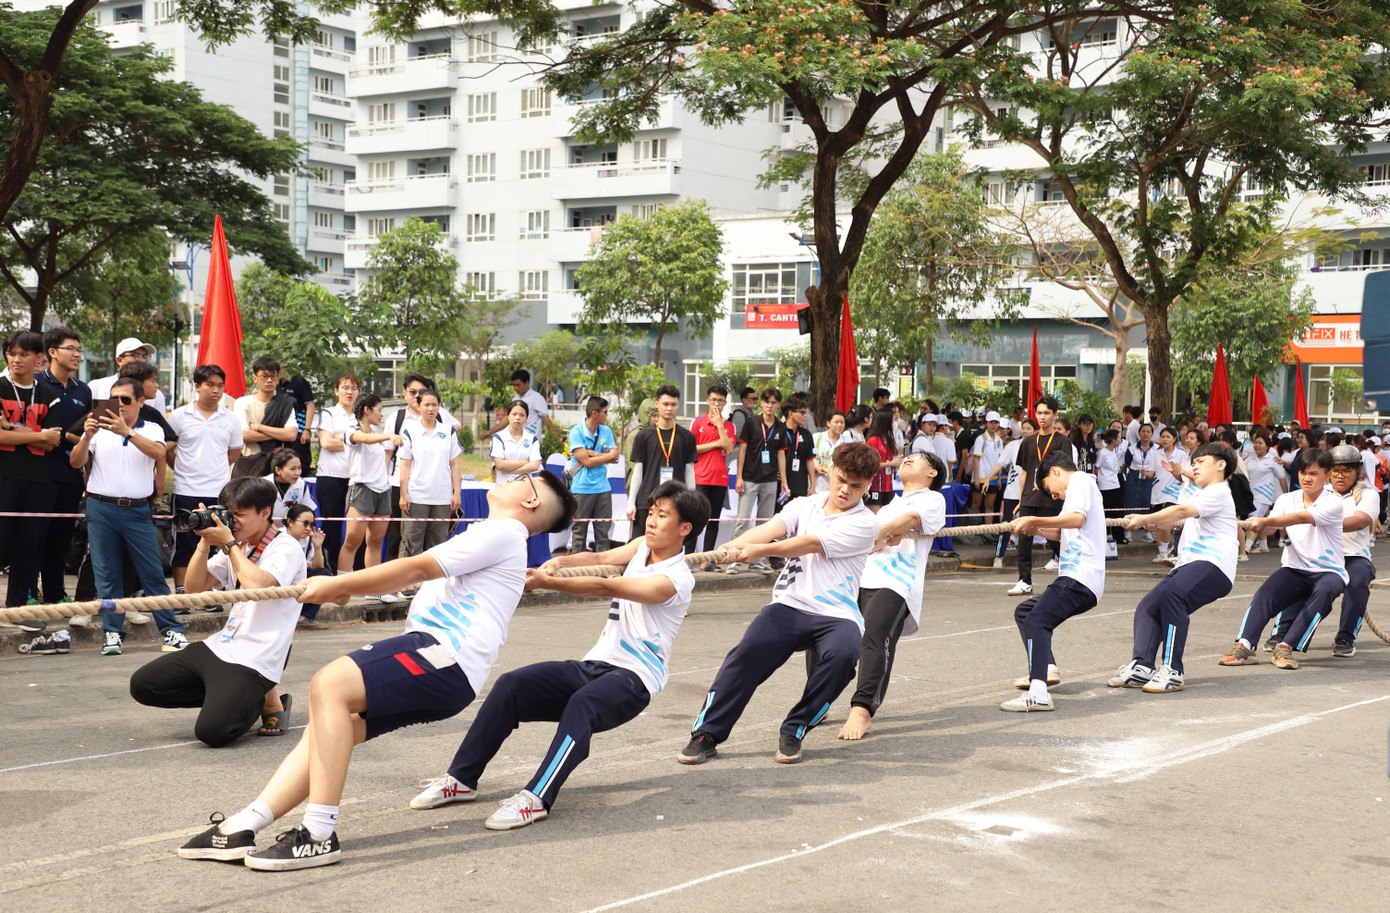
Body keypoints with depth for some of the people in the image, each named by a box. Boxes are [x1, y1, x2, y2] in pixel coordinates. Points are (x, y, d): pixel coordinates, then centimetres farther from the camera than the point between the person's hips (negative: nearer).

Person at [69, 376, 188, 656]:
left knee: (153, 573, -2)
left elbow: (158, 453, -14)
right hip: (101, 509, 1)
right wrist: (87, 437, -16)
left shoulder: (151, 430, 8)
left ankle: (171, 630, 3)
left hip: (138, 510, -1)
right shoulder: (99, 429, 10)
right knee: (107, 574, 3)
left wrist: (126, 432, -25)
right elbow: (76, 462, 2)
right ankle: (112, 633, 10)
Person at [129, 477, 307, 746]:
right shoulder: (236, 549, 15)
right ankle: (232, 695, 11)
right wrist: (205, 541, -2)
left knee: (211, 730, -25)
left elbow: (256, 586, -27)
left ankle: (267, 701, 6)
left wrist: (229, 543, -15)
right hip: (218, 647, 9)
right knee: (141, 684, 5)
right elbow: (194, 586, 11)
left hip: (254, 661, -9)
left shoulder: (286, 549, -9)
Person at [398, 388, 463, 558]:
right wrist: (403, 494, -4)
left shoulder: (449, 431, 9)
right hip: (416, 497, -2)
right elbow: (405, 466, 2)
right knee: (412, 543, -4)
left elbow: (455, 464, 9)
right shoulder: (410, 431, 2)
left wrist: (457, 493, 2)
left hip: (443, 498, 2)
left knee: (437, 543, 5)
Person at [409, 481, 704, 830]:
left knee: (581, 704, -39)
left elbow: (605, 586, -23)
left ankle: (537, 799, -46)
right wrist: (558, 563, -22)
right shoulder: (644, 546, 12)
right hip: (594, 665, 8)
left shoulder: (675, 579, -14)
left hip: (633, 679, -8)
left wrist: (546, 582, -29)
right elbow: (602, 558, -2)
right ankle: (462, 778, -5)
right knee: (510, 685, -10)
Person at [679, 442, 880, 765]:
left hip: (837, 614, -2)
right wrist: (735, 545, -27)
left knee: (842, 654, -34)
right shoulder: (804, 506, 14)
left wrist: (760, 550, -21)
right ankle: (706, 734, -14)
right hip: (789, 605, 2)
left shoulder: (864, 522, 2)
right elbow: (772, 528, -6)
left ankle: (794, 732, -13)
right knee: (749, 651, -25)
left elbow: (812, 544, -11)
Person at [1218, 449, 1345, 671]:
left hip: (1328, 571, -3)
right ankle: (1244, 646, -36)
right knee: (1266, 591, -26)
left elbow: (1303, 518, -27)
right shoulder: (1287, 500, 6)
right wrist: (1257, 525, -35)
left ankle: (1285, 648, -37)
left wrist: (1264, 521, -38)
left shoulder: (1333, 502, -9)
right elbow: (1271, 526, -10)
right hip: (1294, 568, 3)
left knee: (1324, 590, -36)